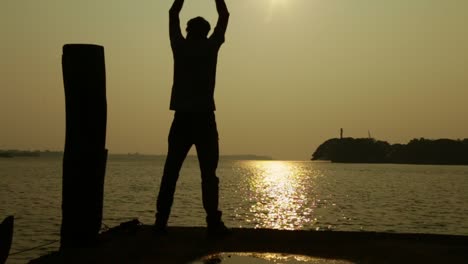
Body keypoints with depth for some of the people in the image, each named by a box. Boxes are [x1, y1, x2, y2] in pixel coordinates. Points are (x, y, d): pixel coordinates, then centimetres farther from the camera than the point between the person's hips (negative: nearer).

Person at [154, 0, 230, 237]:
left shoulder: (179, 46, 6)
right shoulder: (210, 46, 1)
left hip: (182, 118, 2)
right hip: (203, 118, -2)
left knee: (170, 173, 6)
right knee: (208, 174, -2)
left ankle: (161, 221, 5)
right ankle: (213, 223, -6)